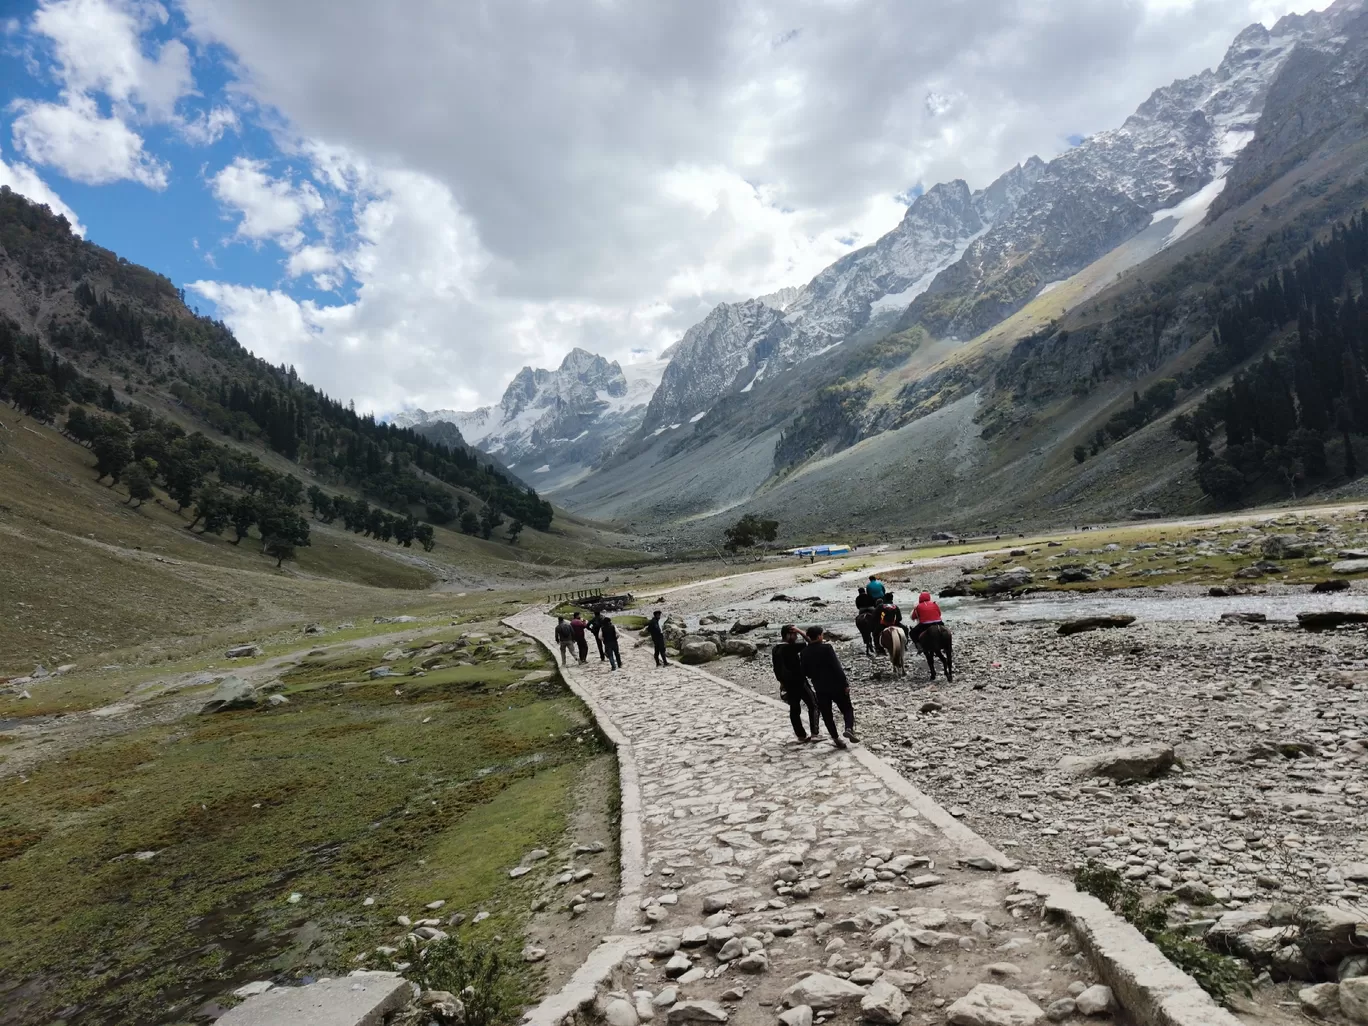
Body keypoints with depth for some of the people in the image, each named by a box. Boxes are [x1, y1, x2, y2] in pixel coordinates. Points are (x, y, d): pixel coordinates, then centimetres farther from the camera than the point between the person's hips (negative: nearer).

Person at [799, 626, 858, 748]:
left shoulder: (804, 652, -1)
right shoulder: (826, 648, -14)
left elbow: (804, 672, 6)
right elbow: (837, 668, -17)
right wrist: (845, 684, -12)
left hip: (820, 688, 3)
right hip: (836, 685, -3)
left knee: (827, 714, 12)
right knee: (847, 708, 12)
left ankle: (836, 738, 8)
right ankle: (849, 728, -10)